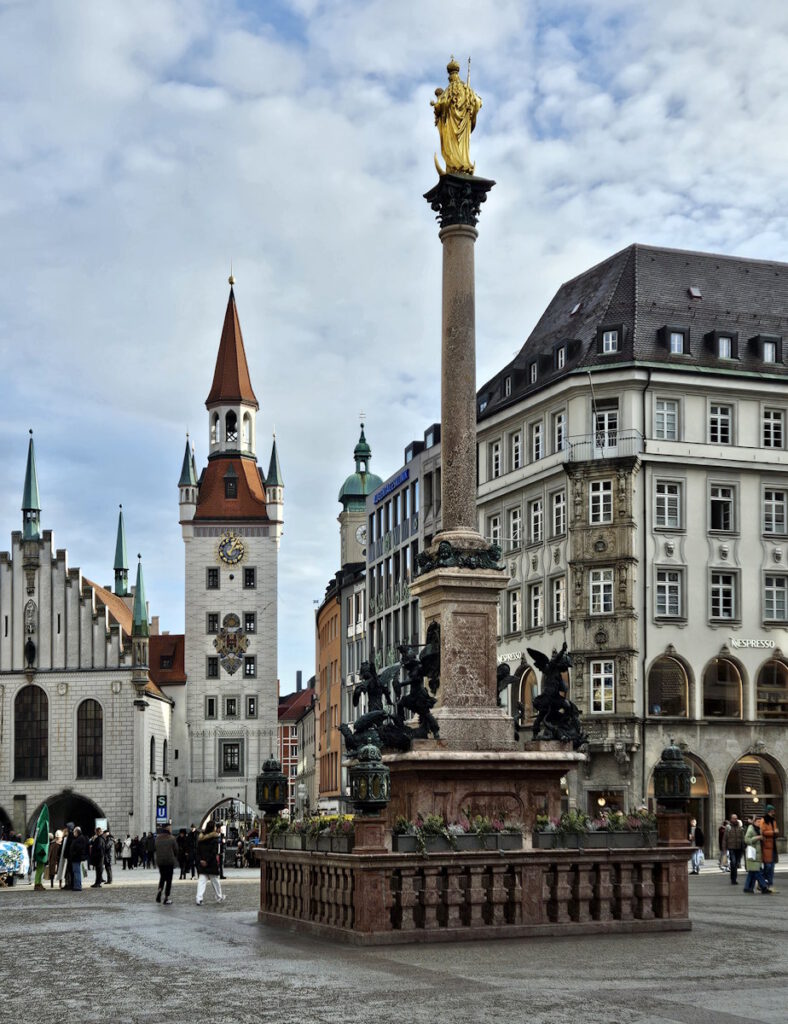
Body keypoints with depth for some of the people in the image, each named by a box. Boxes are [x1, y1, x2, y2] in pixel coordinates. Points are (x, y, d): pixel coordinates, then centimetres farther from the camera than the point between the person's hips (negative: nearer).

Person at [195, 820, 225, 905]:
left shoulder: (201, 837, 6)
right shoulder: (214, 837, -10)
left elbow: (198, 850, 3)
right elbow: (214, 851, -17)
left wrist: (200, 859, -2)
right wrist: (208, 861, -14)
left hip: (202, 862, 4)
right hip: (212, 863, -4)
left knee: (202, 880, 1)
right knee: (215, 880, 11)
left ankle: (199, 899, -12)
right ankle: (219, 898, 26)